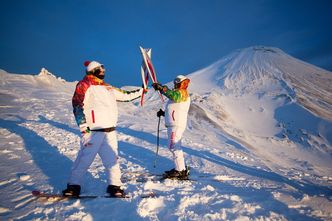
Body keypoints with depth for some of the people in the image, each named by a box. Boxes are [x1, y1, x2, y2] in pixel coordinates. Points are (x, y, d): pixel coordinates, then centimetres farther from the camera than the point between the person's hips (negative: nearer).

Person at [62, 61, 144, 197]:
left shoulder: (108, 88, 20)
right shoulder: (84, 85, 2)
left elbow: (125, 96, 29)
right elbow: (77, 105, -7)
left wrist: (141, 91, 32)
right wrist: (83, 125, -15)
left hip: (110, 131, 6)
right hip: (93, 130, -5)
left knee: (112, 159, 4)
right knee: (85, 159, -2)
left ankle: (114, 186, 13)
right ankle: (74, 185, 15)